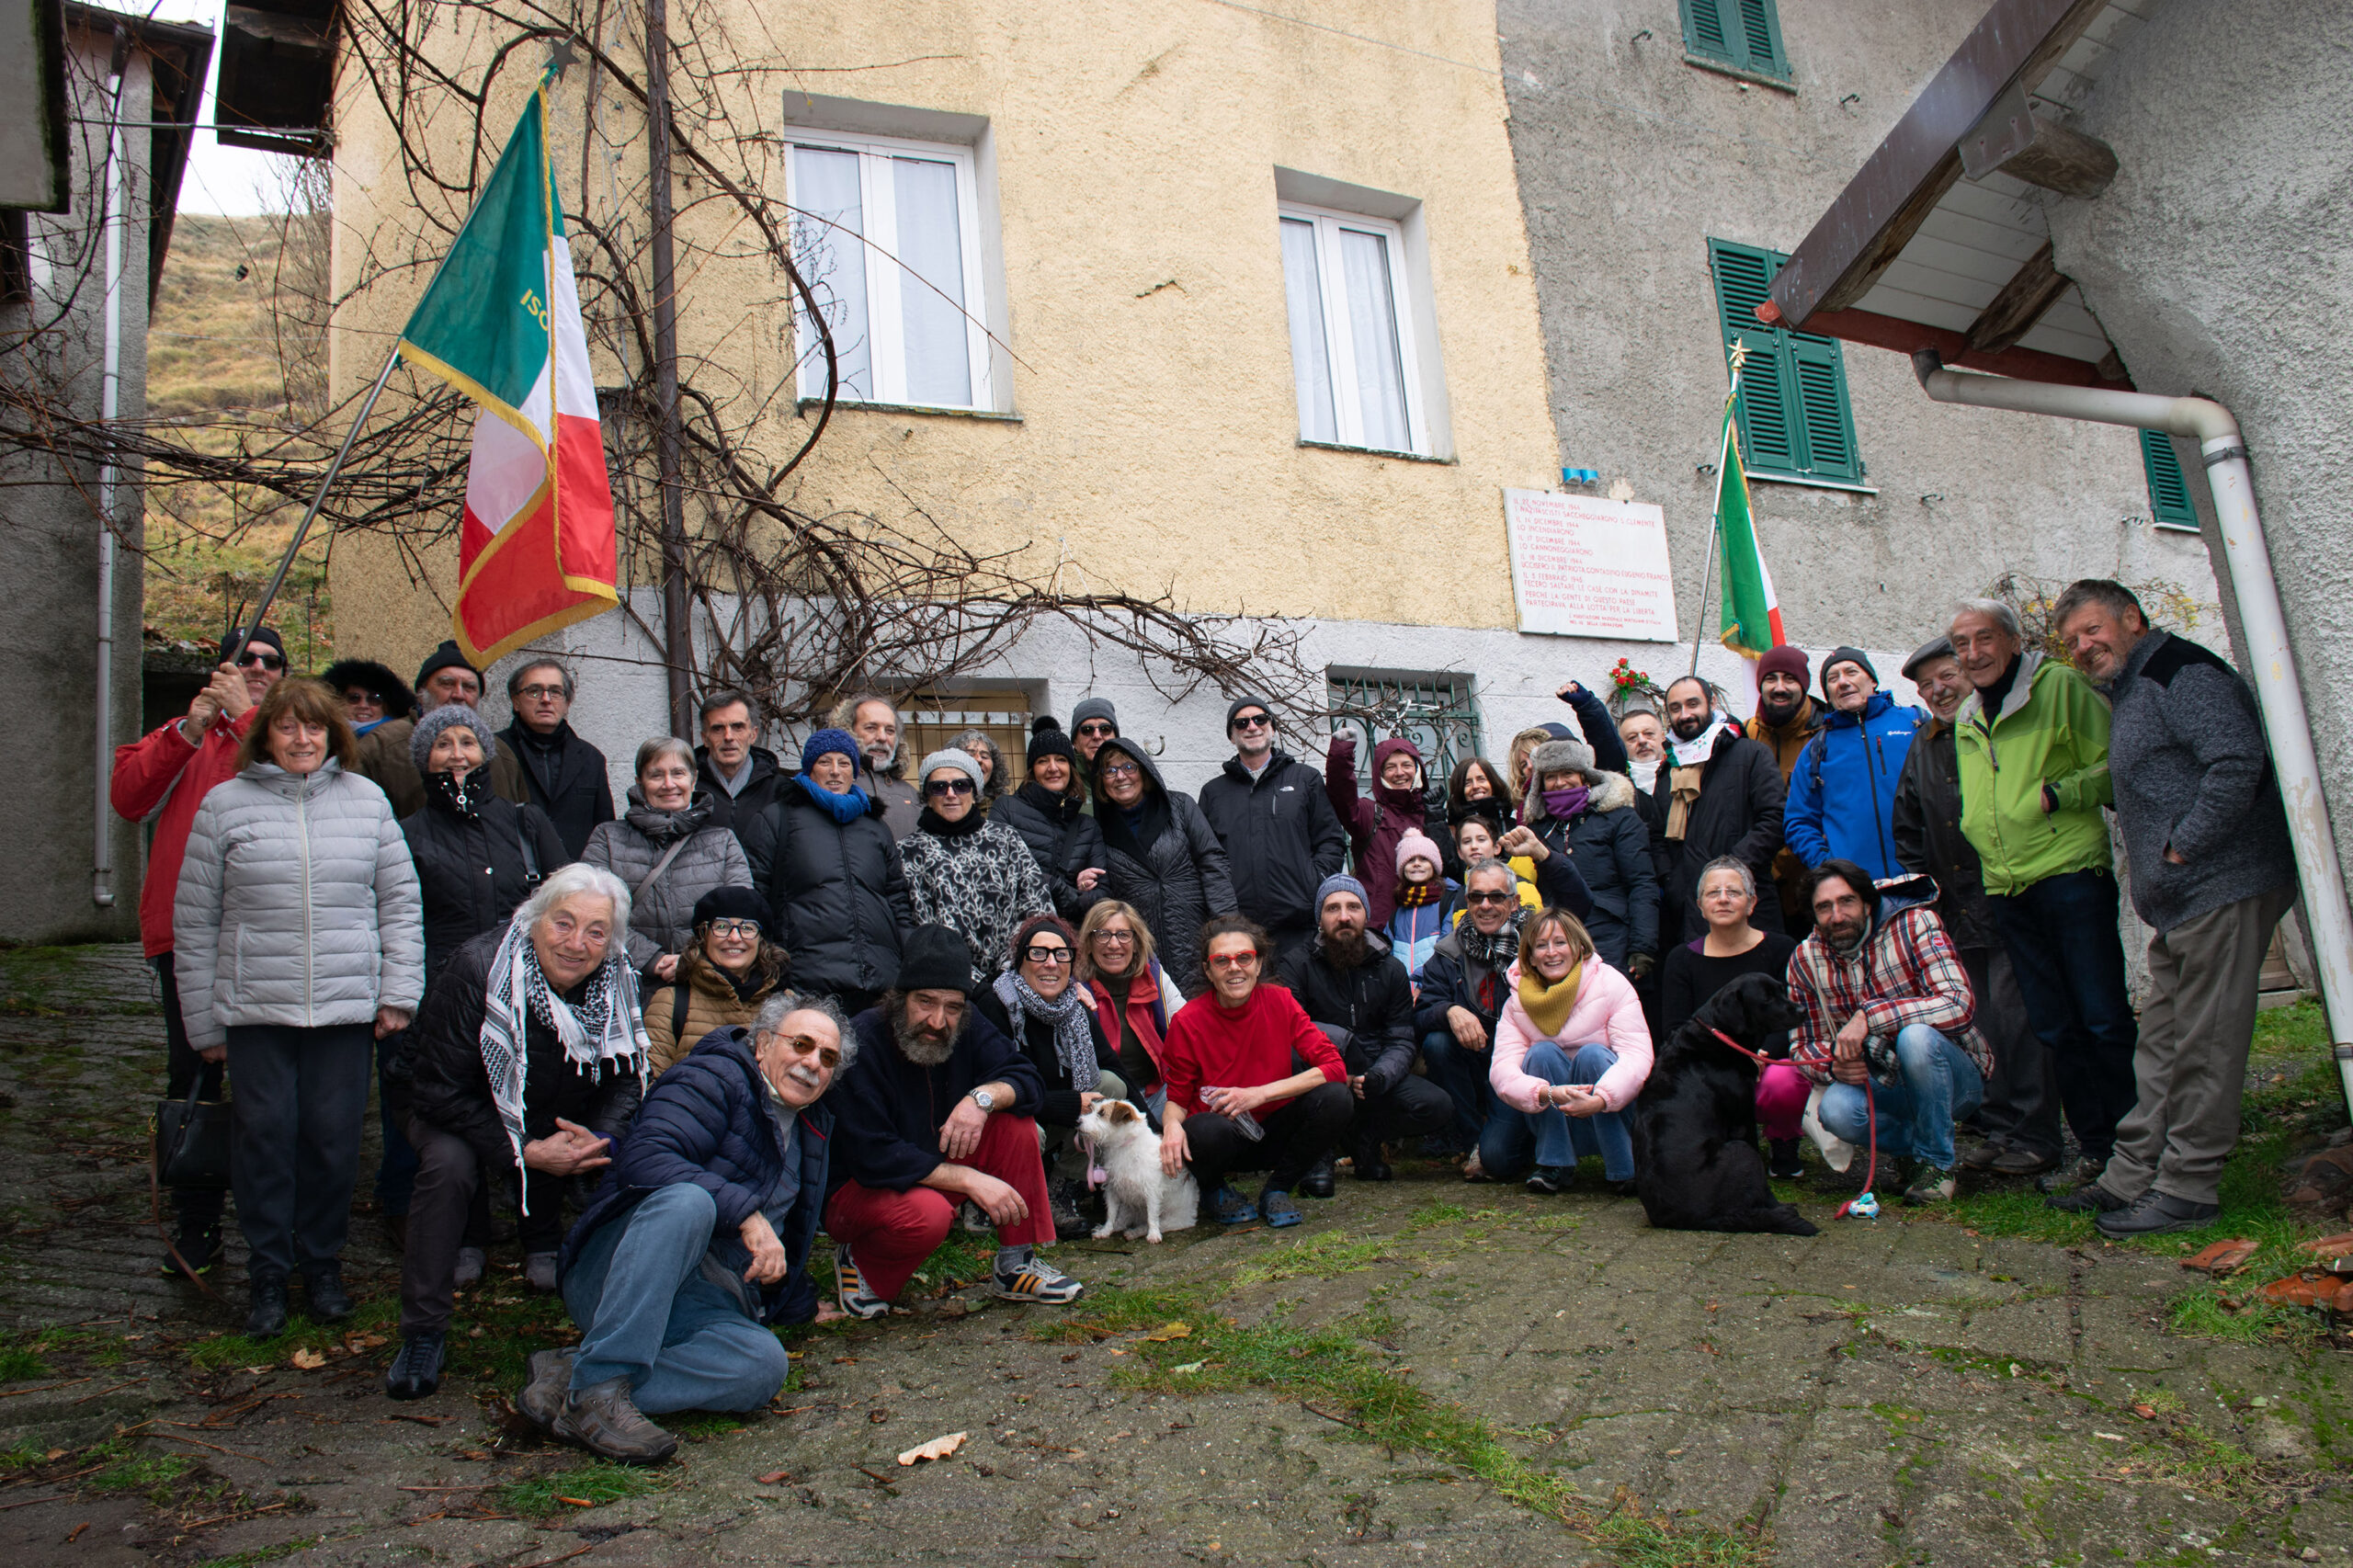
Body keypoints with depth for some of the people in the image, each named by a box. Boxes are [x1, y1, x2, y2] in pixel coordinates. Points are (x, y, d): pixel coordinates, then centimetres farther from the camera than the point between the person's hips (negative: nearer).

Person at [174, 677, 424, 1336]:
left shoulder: (366, 800, 6)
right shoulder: (225, 804, 3)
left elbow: (400, 903, 9)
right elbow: (195, 921, 6)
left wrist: (398, 991, 3)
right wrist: (203, 1021, 5)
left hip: (347, 1006, 1)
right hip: (255, 1008, 0)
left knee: (334, 1137, 5)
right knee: (265, 1134, 4)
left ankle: (322, 1263, 23)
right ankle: (267, 1274, 19)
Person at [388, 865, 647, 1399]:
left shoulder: (618, 983, -14)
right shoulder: (477, 969, -27)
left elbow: (627, 1078, -4)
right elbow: (440, 1090, -25)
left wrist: (599, 1137, -25)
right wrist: (525, 1152, -30)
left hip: (563, 1121, 4)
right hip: (467, 1116, -4)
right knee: (448, 1164, -33)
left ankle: (544, 1235, 13)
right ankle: (423, 1331, -18)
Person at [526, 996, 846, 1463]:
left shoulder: (813, 1129, 22)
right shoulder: (713, 1079, -2)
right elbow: (643, 1160, -21)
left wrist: (802, 1305, 34)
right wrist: (745, 1211, -26)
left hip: (705, 1305, 6)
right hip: (618, 1275, -6)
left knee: (764, 1364, -28)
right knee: (688, 1199, -37)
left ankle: (571, 1372, -25)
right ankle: (599, 1388, -38)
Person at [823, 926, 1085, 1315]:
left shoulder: (966, 1025, -6)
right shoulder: (860, 1042, -26)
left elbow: (1028, 1079, -6)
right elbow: (872, 1157, -28)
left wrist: (983, 1097, -29)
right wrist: (969, 1180, -30)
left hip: (938, 1167, 6)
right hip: (857, 1189, -6)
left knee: (1015, 1118, -13)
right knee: (927, 1213, -36)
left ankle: (1015, 1266, -4)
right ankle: (858, 1263, -3)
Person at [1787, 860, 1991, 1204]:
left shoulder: (1915, 924, -15)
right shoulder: (1805, 959, -4)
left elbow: (1960, 1006, -28)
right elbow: (1803, 1044, 2)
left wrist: (1869, 1016, -35)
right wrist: (1834, 1064, -22)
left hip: (1953, 1076, -2)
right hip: (1884, 1086, 3)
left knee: (1915, 1036, -35)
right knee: (1836, 1109, -30)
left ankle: (1937, 1161, -13)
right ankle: (1915, 1145, 2)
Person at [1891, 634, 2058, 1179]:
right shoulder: (1922, 749, 17)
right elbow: (1908, 829, 24)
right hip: (1957, 910, 6)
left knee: (2017, 1016, -7)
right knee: (1981, 1023, 9)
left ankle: (2034, 1134, 1)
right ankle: (1997, 1127, 16)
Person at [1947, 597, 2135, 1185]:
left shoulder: (2060, 685, -2)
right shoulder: (1964, 719, 18)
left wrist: (2058, 793, -16)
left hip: (2069, 873, -6)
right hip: (2005, 890, 6)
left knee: (2104, 1019, -3)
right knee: (2054, 1028, 9)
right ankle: (2095, 1144, 18)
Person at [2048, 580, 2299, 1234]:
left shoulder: (2180, 671, -10)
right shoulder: (2128, 692, 21)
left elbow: (2237, 765, -22)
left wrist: (2179, 851, -18)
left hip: (2223, 886, -11)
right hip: (2181, 905, 11)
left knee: (2203, 1045, -5)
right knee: (2161, 1044, 12)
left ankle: (2187, 1187, 2)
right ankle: (2132, 1174, 18)